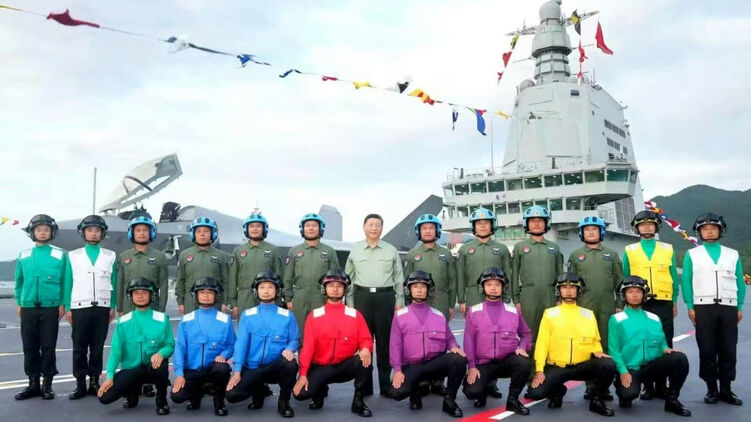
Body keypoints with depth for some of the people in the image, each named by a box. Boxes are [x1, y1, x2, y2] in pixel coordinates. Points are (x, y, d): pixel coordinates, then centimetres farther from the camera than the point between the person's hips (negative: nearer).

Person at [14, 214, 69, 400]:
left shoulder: (60, 255, 0)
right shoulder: (24, 256, 9)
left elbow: (66, 281, 0)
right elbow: (19, 281, 13)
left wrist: (63, 303, -5)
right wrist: (18, 302, 8)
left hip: (51, 307, -3)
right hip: (28, 307, 3)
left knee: (48, 347, 2)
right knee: (30, 347, 7)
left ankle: (47, 385, 11)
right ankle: (33, 384, 17)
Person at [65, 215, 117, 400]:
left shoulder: (111, 256, 8)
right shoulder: (73, 256, 8)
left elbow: (113, 283, 8)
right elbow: (68, 283, 6)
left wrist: (113, 307, 2)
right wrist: (67, 308, 0)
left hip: (102, 307, 0)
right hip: (80, 307, 0)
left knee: (98, 347, 4)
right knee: (79, 348, 0)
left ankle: (94, 382, 11)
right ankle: (80, 384, 6)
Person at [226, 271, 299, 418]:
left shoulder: (287, 316, 3)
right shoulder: (247, 315, 3)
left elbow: (295, 339, 3)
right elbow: (241, 343, -3)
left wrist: (289, 349, -22)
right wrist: (237, 371, -11)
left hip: (277, 367, -1)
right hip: (252, 368, 1)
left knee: (290, 363, -34)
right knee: (232, 395, -19)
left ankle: (284, 402, -6)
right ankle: (258, 390, 17)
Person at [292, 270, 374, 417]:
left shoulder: (355, 315, 3)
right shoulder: (314, 315, 1)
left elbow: (366, 339, -1)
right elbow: (307, 346, -4)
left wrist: (365, 349, -27)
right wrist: (303, 374, -14)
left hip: (346, 366, 0)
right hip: (320, 367, 0)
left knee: (365, 358, -31)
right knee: (301, 393, -25)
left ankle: (358, 401, -10)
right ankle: (320, 390, 14)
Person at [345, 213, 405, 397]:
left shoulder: (391, 250, 9)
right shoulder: (355, 251, 10)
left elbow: (399, 278, 10)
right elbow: (348, 278, 11)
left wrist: (399, 302, 4)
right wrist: (349, 303, 5)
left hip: (385, 298, 0)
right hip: (362, 297, 1)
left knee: (385, 342, 2)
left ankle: (386, 384, 9)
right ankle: (364, 386, 11)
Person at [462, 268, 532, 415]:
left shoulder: (513, 310, 6)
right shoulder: (474, 311, 1)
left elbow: (526, 333, 13)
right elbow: (469, 339, -2)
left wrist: (522, 347, -10)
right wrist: (471, 366, -9)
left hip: (508, 361, 1)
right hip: (483, 363, -1)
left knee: (524, 363, -31)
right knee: (472, 392, -25)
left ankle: (513, 399, -5)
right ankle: (483, 391, 16)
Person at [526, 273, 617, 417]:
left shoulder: (588, 314, 10)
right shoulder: (550, 313, 3)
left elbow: (595, 340, 14)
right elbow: (542, 343, -2)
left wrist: (598, 351, -10)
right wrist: (539, 370, -12)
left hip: (583, 365, 1)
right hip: (556, 367, -1)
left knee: (608, 365, -29)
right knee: (536, 392, -25)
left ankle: (596, 400, -1)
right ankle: (558, 391, 13)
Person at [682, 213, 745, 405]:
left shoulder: (733, 254, 14)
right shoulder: (692, 255, 10)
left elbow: (740, 282, 12)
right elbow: (686, 282, 6)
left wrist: (740, 307, 4)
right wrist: (690, 307, -3)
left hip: (728, 308, 1)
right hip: (703, 307, -1)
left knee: (728, 350, 1)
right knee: (707, 350, -1)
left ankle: (726, 390, 10)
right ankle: (711, 389, 7)